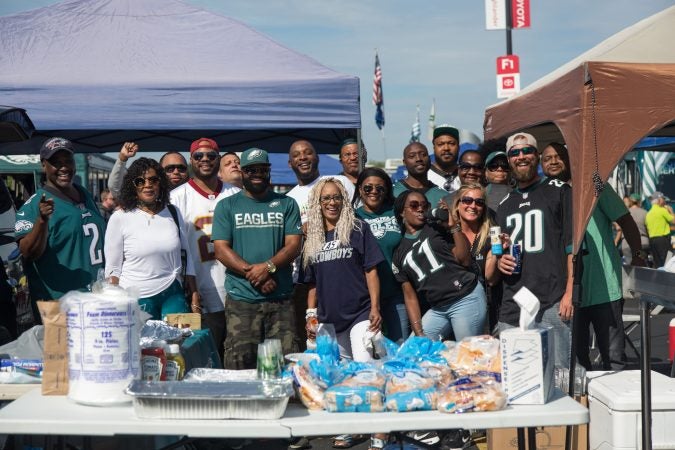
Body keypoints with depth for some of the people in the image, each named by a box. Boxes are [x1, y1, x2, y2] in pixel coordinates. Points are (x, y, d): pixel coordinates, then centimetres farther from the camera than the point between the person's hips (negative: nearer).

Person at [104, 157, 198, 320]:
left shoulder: (173, 213, 6)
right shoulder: (120, 218, -4)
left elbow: (186, 256, 11)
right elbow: (112, 269, -2)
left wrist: (194, 295, 7)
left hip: (173, 295, 3)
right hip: (137, 299, -3)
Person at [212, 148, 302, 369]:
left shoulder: (286, 204, 13)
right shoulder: (226, 206, 11)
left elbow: (293, 245, 3)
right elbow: (221, 249, 1)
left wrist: (268, 266, -14)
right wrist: (252, 272, -12)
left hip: (281, 299, 1)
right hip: (241, 300, -1)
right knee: (239, 365, -6)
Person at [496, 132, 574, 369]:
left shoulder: (559, 191, 5)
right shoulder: (505, 204, 21)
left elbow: (574, 245, -2)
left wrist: (569, 292, -12)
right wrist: (499, 261, 6)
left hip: (552, 304, -5)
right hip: (511, 308, 5)